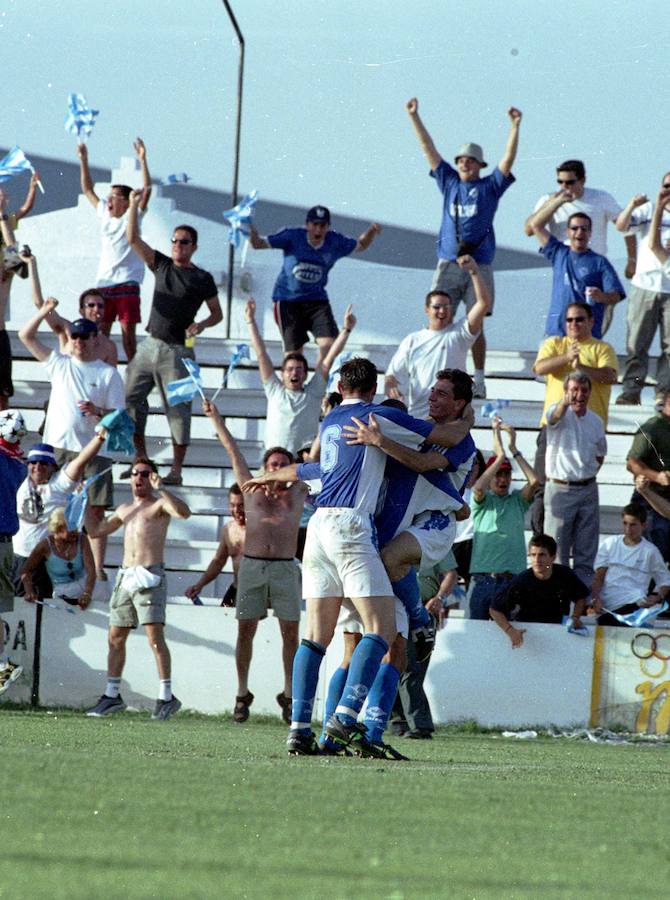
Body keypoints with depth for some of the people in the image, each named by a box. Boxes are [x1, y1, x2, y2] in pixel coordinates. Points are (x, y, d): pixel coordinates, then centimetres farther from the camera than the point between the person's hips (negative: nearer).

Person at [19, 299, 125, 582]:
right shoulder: (59, 363, 11)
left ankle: (98, 569, -5)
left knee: (94, 512, -5)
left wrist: (97, 411, -18)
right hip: (56, 447, 2)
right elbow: (26, 336, 13)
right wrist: (44, 311, 2)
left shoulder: (108, 374, 4)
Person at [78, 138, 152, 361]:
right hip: (103, 283, 5)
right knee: (100, 332, 3)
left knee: (128, 330, -4)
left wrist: (142, 160, -20)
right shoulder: (105, 215, 12)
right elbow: (87, 189, 21)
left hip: (127, 284, -5)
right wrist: (83, 160, 16)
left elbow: (146, 191, -13)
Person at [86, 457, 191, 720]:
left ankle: (166, 696, -16)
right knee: (116, 637, 8)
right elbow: (94, 531, 30)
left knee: (155, 636, -15)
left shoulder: (160, 504, 2)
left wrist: (160, 489, -22)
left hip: (150, 577, -7)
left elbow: (184, 512, -20)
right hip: (125, 577, 7)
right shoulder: (124, 510, 23)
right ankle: (112, 696, 17)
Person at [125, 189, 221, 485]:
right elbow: (133, 239, 4)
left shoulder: (202, 279, 0)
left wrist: (201, 325, -13)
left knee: (178, 409, -5)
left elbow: (217, 314, 7)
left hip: (178, 351, -5)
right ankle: (141, 458, 10)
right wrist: (134, 206, -5)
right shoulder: (161, 265, 10)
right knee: (130, 397, 0)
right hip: (150, 346, 5)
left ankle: (176, 469, -2)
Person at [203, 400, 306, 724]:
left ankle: (289, 693, 4)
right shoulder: (252, 490, 15)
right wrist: (215, 418, 25)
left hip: (285, 568, 0)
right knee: (245, 629, -3)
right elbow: (233, 451, 20)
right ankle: (242, 694, 3)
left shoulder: (297, 494, 14)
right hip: (252, 566, 0)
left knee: (290, 631, -2)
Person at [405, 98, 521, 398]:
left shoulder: (490, 187, 8)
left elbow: (508, 159, -1)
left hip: (479, 264, -2)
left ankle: (479, 381, 6)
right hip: (448, 262, 2)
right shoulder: (449, 182, 14)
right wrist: (414, 117, 12)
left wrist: (515, 126, -12)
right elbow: (429, 149, 14)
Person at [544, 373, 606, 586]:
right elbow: (555, 416, -34)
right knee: (557, 552, -3)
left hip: (588, 490, 5)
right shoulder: (561, 413, -7)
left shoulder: (596, 421, 9)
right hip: (560, 489, -5)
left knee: (586, 551, 8)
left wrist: (589, 473, 6)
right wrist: (565, 403, -56)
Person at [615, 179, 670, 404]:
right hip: (645, 286, 0)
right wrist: (631, 206, -19)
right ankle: (631, 389, 0)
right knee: (636, 342, -2)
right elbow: (622, 226, -1)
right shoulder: (648, 210, 10)